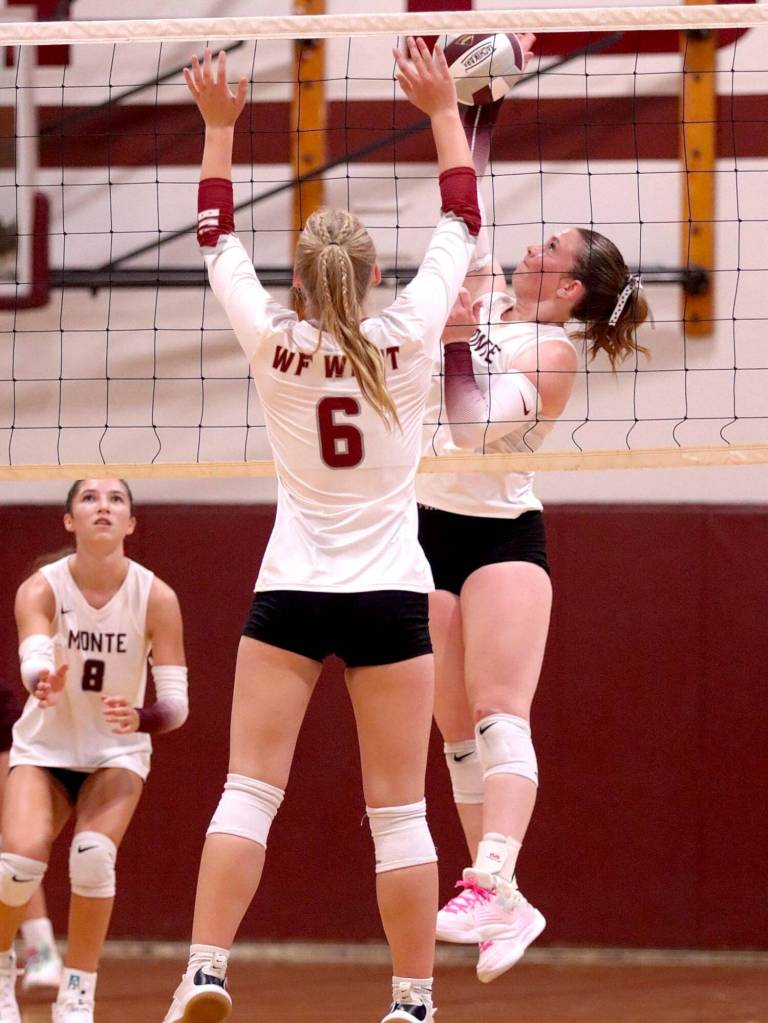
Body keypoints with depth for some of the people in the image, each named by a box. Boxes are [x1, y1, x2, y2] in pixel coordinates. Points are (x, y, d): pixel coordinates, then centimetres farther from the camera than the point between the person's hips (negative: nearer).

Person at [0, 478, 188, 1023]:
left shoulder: (156, 598, -17)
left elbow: (177, 703, -19)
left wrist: (139, 718, -41)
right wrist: (45, 681, -61)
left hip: (117, 752, 0)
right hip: (44, 747, 0)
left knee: (93, 855, -26)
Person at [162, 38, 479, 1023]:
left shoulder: (272, 343, -4)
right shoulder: (406, 339, -6)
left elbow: (217, 238, 11)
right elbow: (461, 223, 7)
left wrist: (219, 127, 19)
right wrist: (443, 112, 15)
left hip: (290, 594, 0)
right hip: (390, 595, 0)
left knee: (248, 789, -3)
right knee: (398, 812, 0)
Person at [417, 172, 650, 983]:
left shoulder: (555, 353, -10)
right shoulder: (486, 297, 9)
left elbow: (474, 428, -20)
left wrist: (458, 344, -25)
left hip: (502, 538, -7)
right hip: (430, 530, 7)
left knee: (498, 715, -21)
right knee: (459, 732, 3)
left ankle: (493, 886, -37)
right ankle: (503, 905, 6)